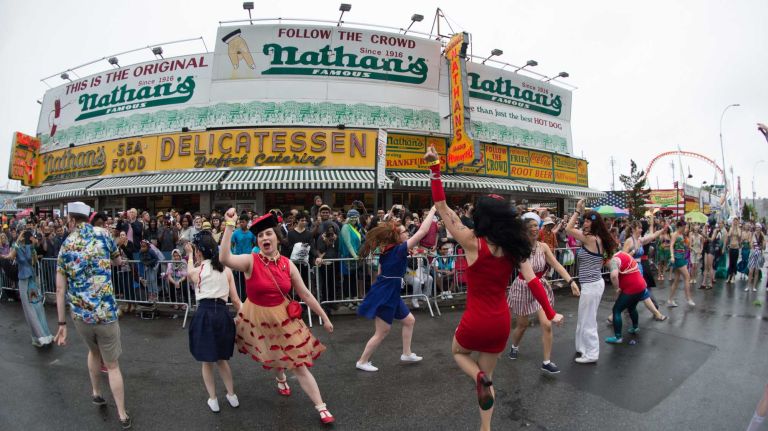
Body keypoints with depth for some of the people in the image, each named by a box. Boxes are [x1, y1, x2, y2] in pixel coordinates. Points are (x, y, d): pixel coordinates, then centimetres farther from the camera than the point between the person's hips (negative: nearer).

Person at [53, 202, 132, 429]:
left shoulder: (65, 246, 1)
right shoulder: (103, 236, -3)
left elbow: (60, 288, 0)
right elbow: (118, 261, 16)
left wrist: (62, 323, 5)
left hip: (79, 314, 3)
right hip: (105, 312, -2)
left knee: (94, 351, 31)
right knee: (112, 364, 9)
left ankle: (96, 393, 48)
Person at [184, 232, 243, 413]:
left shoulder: (195, 271, -1)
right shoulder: (226, 270, 5)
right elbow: (235, 299, 5)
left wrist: (189, 255, 38)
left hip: (205, 315, -3)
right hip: (223, 314, 3)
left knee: (207, 362, 17)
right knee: (221, 359, 24)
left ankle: (213, 400, 27)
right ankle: (232, 395, 31)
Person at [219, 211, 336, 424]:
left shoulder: (287, 264, -9)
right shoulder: (250, 261, -16)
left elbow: (305, 294, -2)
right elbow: (224, 259, -38)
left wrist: (324, 317, 0)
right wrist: (229, 226, -40)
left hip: (283, 318, 1)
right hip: (257, 319, 0)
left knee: (299, 364, 3)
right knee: (274, 357, 23)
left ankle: (321, 407, 14)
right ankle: (281, 378, 59)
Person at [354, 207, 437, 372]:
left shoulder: (386, 251, 4)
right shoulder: (399, 250, -20)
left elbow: (381, 271, 16)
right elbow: (423, 231, -23)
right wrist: (433, 209, -18)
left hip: (390, 293, 9)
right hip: (385, 295, -9)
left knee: (409, 320, 18)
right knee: (382, 332, 5)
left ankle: (406, 354, 31)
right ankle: (362, 361, 20)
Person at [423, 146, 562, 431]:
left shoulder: (472, 242, -17)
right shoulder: (514, 247, -4)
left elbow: (442, 207, -19)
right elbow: (533, 281, -4)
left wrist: (435, 167, -21)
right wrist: (550, 314, 7)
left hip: (476, 321, -4)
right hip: (501, 322, 5)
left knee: (458, 352, 28)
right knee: (486, 374, 24)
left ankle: (480, 380, -1)